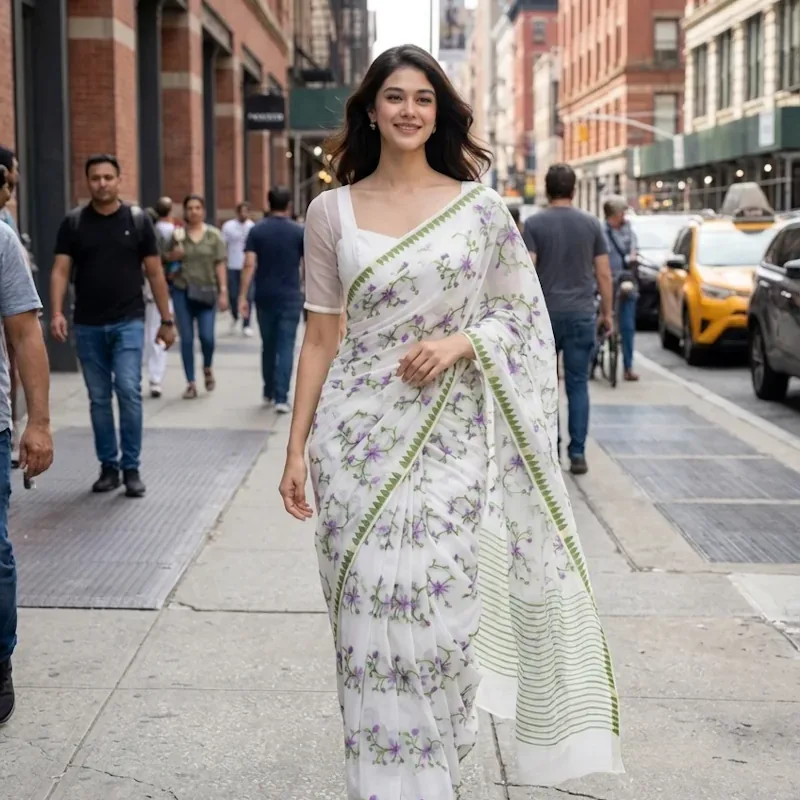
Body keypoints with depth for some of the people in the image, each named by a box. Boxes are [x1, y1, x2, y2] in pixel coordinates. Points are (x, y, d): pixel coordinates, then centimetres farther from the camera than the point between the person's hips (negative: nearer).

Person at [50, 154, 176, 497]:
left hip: (128, 322, -2)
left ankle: (131, 468, 0)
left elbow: (154, 273, 4)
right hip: (88, 326, 2)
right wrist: (56, 312, -17)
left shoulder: (138, 219, 1)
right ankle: (108, 467, 18)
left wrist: (166, 320, 3)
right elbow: (60, 271, -2)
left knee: (129, 391, -10)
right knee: (99, 398, 8)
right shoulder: (73, 222, 2)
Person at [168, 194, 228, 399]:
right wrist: (173, 256, -8)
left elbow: (220, 265, 1)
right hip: (182, 291, 1)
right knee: (186, 339, 1)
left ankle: (208, 368, 23)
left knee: (207, 336, -9)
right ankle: (191, 384, 10)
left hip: (207, 291, -1)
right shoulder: (178, 234, 5)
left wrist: (223, 291, -6)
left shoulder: (214, 235, 3)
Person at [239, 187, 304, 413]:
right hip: (290, 297, -2)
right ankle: (281, 398, -9)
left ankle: (269, 392, 28)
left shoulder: (257, 231, -1)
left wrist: (242, 296, -7)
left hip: (265, 297, 2)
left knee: (268, 345, 16)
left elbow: (249, 264, -8)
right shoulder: (299, 232, -2)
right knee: (286, 347, -1)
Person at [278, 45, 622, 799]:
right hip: (359, 437, 1)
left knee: (440, 613, -1)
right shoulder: (331, 210, 5)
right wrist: (296, 449, 3)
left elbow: (522, 312, 8)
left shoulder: (480, 207, 3)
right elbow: (320, 337, 6)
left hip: (451, 439, 0)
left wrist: (461, 342, -12)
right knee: (371, 616, 2)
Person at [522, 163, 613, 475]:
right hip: (582, 315, 1)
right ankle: (577, 453, 1)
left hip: (546, 314, -1)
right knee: (578, 384, 4)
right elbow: (603, 274, 4)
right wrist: (607, 312, 13)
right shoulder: (591, 224, 4)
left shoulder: (534, 224, -3)